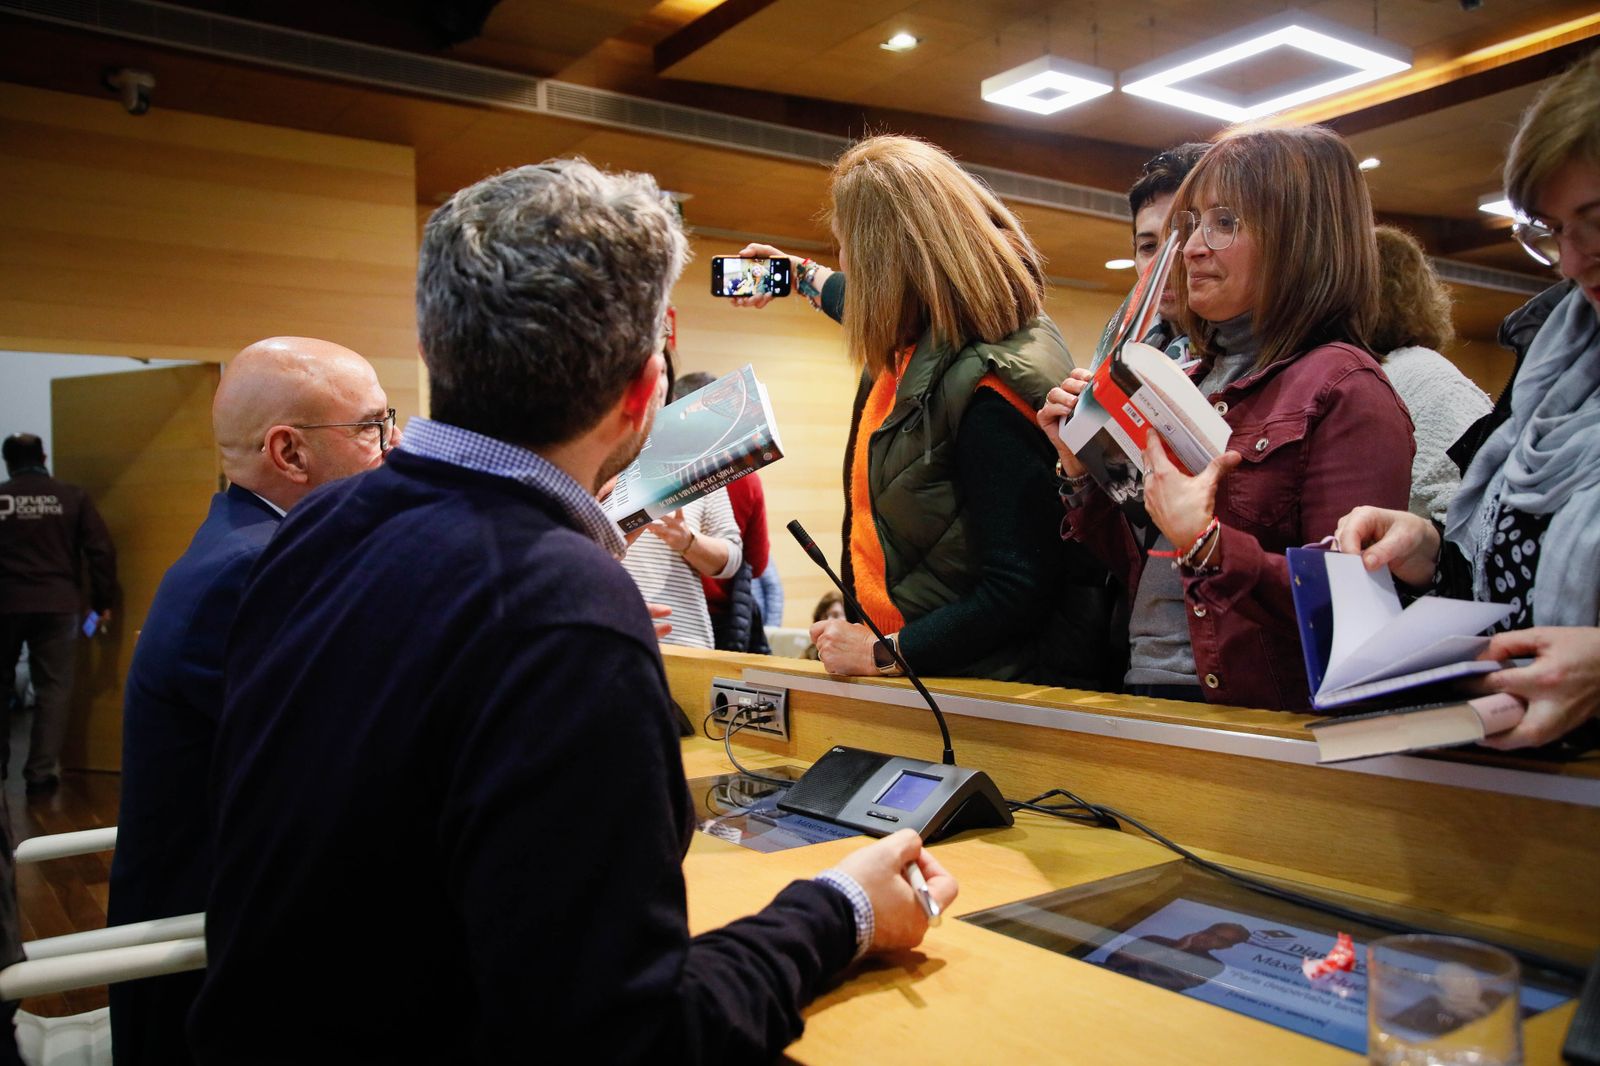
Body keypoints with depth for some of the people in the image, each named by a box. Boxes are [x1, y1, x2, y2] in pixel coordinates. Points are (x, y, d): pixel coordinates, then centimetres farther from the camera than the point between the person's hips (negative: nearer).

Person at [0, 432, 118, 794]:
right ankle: (42, 773, 2)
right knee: (53, 689, 5)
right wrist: (103, 602, 4)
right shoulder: (72, 497, 0)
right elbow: (102, 551, -3)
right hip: (57, 605, -1)